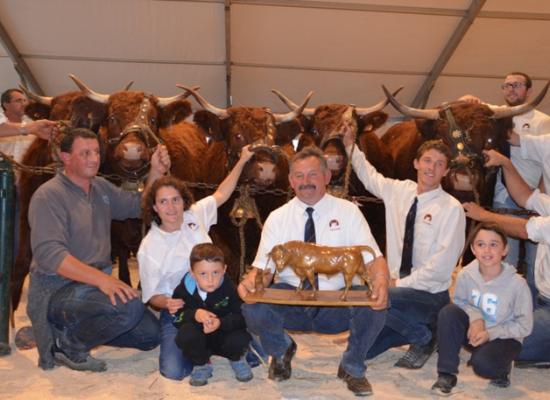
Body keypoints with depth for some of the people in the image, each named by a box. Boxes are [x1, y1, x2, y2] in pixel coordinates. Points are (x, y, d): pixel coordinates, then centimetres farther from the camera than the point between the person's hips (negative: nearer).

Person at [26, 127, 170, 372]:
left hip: (95, 284, 8)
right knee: (129, 306, -31)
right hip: (58, 291, -8)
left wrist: (157, 172, 1)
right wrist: (101, 279, -37)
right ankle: (67, 344, -8)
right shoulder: (49, 196, -14)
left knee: (150, 334, 1)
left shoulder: (101, 187, 11)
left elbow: (140, 206, 19)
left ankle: (76, 328, 13)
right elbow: (48, 253, -26)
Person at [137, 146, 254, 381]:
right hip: (177, 310, -2)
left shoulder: (195, 215, -2)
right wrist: (166, 303, -26)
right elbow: (151, 295, -4)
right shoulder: (148, 247, -9)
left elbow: (221, 194, 15)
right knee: (173, 370, -21)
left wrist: (242, 160, 15)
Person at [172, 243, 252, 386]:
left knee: (240, 339, -31)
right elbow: (176, 317, -13)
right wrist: (194, 315, -33)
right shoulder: (184, 289, -16)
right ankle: (201, 364, -1)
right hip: (197, 340, 1)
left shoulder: (229, 289, -18)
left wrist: (221, 323, -39)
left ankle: (236, 359, 9)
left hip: (223, 335, -1)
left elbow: (241, 317, -21)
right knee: (186, 333, -32)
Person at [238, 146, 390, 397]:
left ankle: (352, 367, 1)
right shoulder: (277, 218, 4)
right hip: (290, 300, 1)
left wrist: (381, 282, -32)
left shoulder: (348, 211, 1)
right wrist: (251, 281, -27)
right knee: (252, 308, -29)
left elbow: (373, 258, -8)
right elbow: (263, 266, -2)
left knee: (374, 304, -31)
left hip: (339, 303, 0)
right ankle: (281, 351, 9)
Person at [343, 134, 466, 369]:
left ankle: (424, 337, -4)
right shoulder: (398, 191, 3)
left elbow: (441, 266, -17)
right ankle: (416, 328, 23)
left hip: (431, 295, -6)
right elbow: (369, 176, 23)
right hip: (398, 288, 6)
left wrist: (400, 283, -16)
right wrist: (350, 146, 16)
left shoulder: (451, 209, -13)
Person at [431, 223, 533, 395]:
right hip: (474, 330, 4)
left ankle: (503, 367, 7)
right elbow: (460, 302, 2)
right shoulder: (466, 274, -15)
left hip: (504, 337, -3)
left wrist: (490, 334, -21)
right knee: (448, 312, -24)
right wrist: (475, 316, -20)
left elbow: (524, 327, -14)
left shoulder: (517, 284, -23)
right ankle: (447, 373, -15)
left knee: (483, 364, -33)